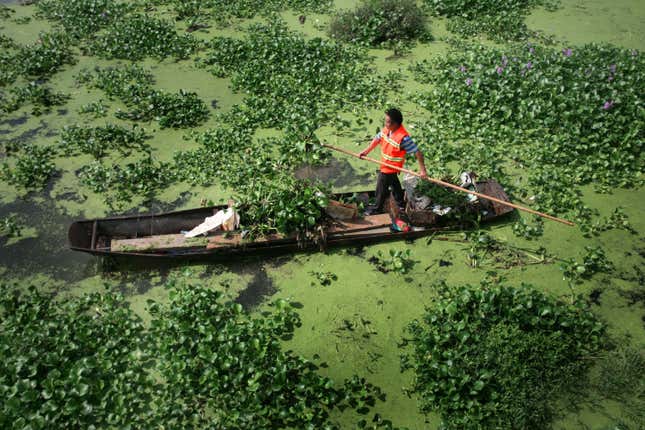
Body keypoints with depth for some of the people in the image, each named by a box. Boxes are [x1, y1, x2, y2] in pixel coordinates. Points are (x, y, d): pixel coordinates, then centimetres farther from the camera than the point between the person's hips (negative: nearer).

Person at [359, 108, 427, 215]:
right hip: (385, 164, 8)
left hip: (391, 167, -8)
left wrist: (422, 169, -28)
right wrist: (367, 150, 0)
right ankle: (401, 203, 50)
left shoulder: (403, 138, -34)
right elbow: (378, 138, 6)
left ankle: (377, 209, 33)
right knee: (394, 183, 28)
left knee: (381, 188, 10)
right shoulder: (386, 129, -13)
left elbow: (418, 152, -29)